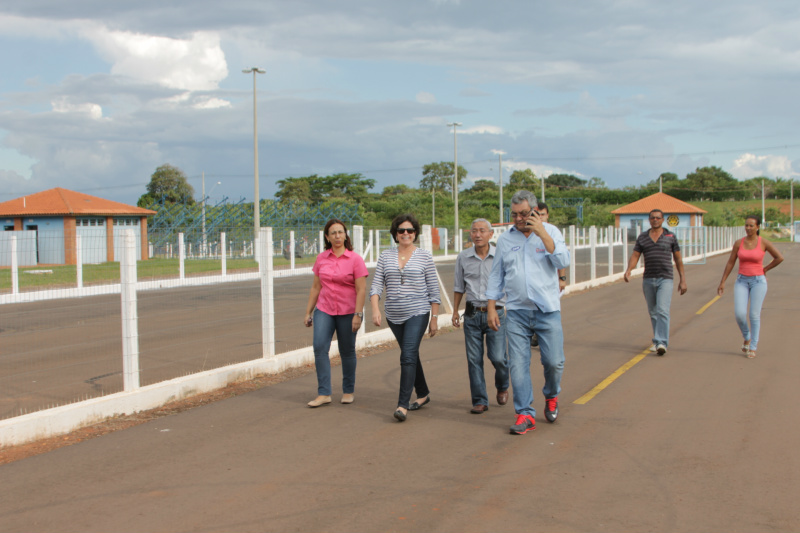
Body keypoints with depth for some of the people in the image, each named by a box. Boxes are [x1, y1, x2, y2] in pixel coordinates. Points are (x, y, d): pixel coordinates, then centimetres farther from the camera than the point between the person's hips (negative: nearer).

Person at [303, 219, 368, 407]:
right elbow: (316, 287, 12)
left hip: (347, 312, -3)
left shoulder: (355, 259, -5)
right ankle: (323, 393, -7)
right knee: (320, 348, -11)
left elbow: (361, 290, -8)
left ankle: (348, 391, 23)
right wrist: (308, 312, 11)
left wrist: (358, 314, -15)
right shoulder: (321, 259, 6)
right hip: (324, 310, 3)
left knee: (347, 351, 6)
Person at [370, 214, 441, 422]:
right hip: (394, 315, 4)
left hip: (417, 313, -4)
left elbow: (433, 290, 1)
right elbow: (376, 286, 2)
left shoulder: (424, 256, -1)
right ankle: (423, 394, 32)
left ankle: (403, 404, -15)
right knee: (411, 355, 15)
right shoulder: (386, 256, 7)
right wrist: (375, 309, -14)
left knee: (408, 356, -14)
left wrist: (434, 318, -2)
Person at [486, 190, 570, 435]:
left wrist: (542, 233, -17)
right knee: (518, 364, -3)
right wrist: (491, 307, 6)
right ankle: (525, 414, 5)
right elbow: (496, 275, 12)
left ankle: (551, 396, 28)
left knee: (554, 361, -2)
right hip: (516, 312, 2)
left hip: (547, 310, -1)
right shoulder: (505, 239, 8)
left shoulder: (550, 232, 3)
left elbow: (563, 261, -12)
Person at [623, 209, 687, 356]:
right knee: (653, 312, 11)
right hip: (648, 280, 4)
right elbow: (634, 256, 2)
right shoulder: (642, 237, 8)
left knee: (663, 311, -16)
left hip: (665, 279, -3)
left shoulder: (671, 236, 3)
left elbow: (678, 259, 8)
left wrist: (682, 279, 5)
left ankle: (661, 343, -22)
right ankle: (659, 341, 26)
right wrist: (628, 271, -17)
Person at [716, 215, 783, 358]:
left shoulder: (764, 243, -5)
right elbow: (730, 263, 6)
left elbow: (779, 258, 0)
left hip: (758, 281, -2)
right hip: (742, 281, 2)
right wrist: (722, 282, 4)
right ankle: (747, 337, 19)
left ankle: (753, 347, 8)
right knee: (739, 314, -10)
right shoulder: (738, 243, 2)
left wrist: (765, 269, 2)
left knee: (754, 315, -4)